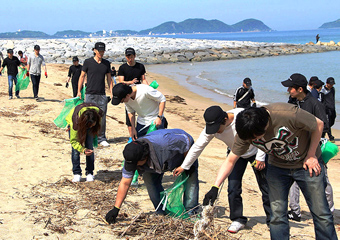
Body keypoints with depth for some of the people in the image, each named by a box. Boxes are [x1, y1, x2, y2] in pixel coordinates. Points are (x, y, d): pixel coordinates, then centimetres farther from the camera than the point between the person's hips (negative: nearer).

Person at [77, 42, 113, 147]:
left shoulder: (106, 63, 10)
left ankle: (101, 139, 11)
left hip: (102, 95, 3)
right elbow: (82, 76, 5)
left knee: (102, 118, 2)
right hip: (90, 94, -3)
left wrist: (111, 92, 8)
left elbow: (109, 78, 15)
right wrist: (79, 91, 0)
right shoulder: (88, 62, 1)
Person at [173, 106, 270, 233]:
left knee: (265, 187, 1)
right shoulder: (211, 128, -24)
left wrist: (260, 158, -20)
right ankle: (238, 220, 12)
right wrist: (184, 166, -7)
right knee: (233, 188, -6)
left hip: (255, 152, -3)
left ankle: (271, 220, 16)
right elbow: (198, 146, -12)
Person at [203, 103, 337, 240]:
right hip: (277, 166, 3)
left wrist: (311, 155, -11)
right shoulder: (245, 132, -20)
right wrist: (215, 187, -20)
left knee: (321, 214, -1)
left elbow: (318, 124, -16)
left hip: (306, 163, -3)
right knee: (277, 216, -2)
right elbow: (230, 161, -10)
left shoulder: (289, 114, -35)